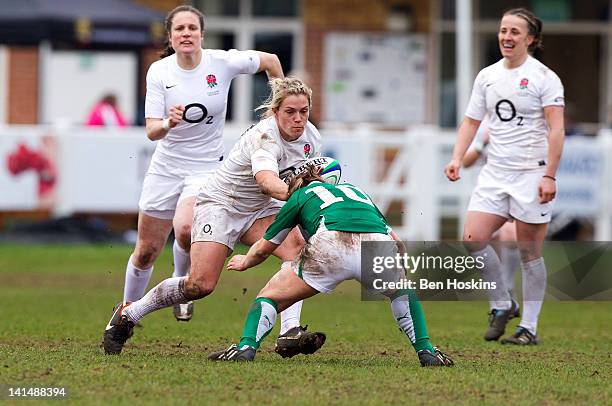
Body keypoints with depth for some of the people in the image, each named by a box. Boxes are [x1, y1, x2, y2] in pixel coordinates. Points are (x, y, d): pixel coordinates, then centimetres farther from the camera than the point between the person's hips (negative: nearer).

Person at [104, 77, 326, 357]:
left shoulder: (311, 136, -5)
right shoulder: (265, 135, -30)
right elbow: (267, 181, -50)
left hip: (258, 209, 7)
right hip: (220, 203, -7)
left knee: (298, 247, -24)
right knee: (200, 284, -17)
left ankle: (289, 334, -30)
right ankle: (128, 315, 5)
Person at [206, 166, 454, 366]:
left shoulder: (301, 195, 32)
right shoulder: (356, 191, 41)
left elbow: (263, 248, 40)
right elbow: (394, 241, 37)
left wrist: (244, 262, 61)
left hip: (330, 246, -3)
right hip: (377, 245, 3)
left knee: (270, 297, 16)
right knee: (404, 293, 36)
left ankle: (246, 347, -7)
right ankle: (425, 350, 21)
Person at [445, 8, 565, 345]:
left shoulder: (544, 77, -6)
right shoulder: (487, 76, 10)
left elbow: (556, 129, -11)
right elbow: (471, 121, 16)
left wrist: (549, 175, -19)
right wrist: (456, 159, 1)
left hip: (532, 174, -5)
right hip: (495, 173, 5)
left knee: (529, 252, -1)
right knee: (473, 239, -7)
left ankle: (529, 327, 7)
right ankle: (502, 304, 12)